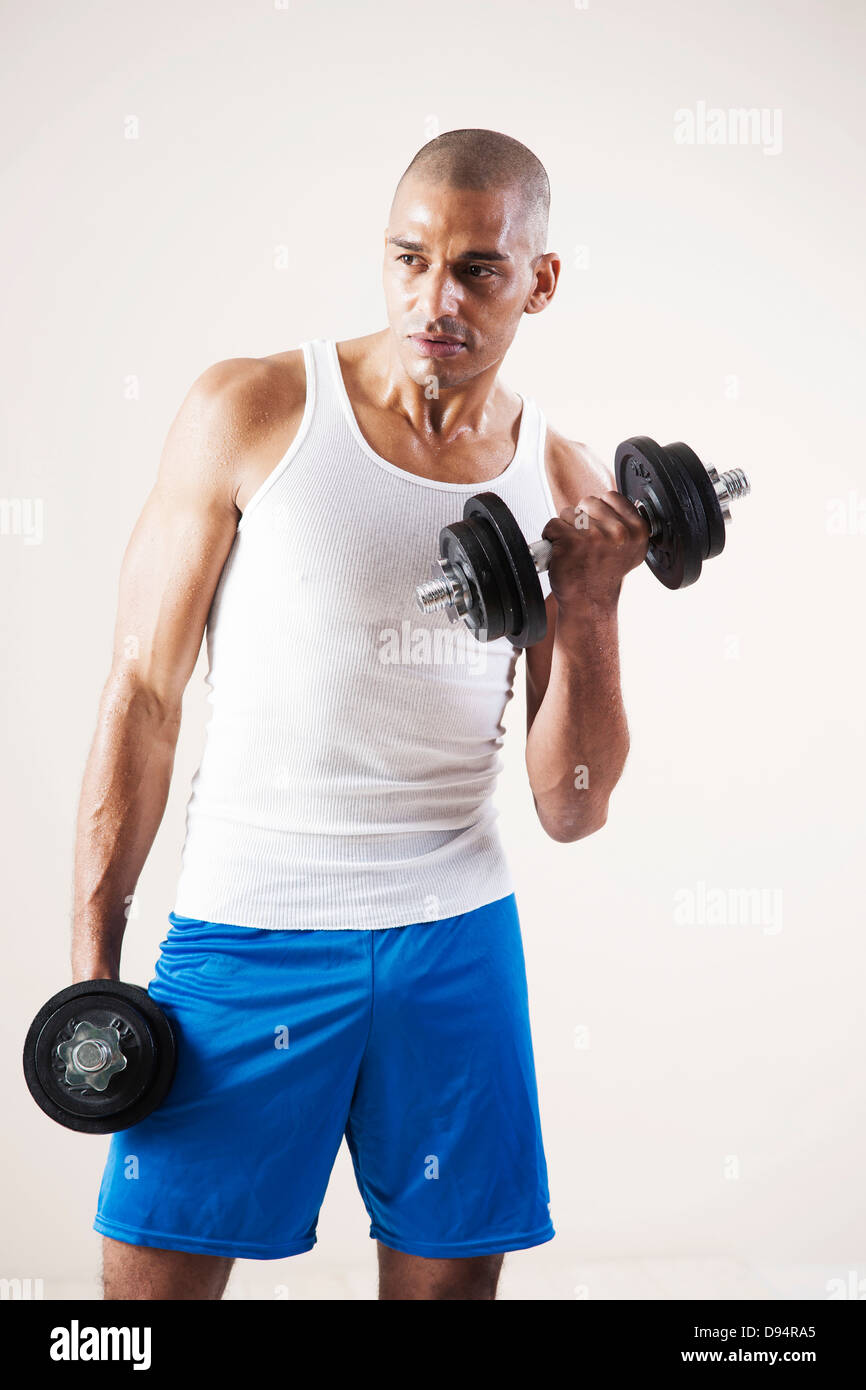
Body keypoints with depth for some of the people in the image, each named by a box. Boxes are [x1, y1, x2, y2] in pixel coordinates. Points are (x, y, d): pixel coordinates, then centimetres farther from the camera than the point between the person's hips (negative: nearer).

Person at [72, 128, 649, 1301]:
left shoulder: (566, 488, 3)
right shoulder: (252, 412, -5)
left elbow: (572, 811, 4)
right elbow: (144, 691, -2)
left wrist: (590, 607, -11)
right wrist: (91, 962, -4)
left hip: (457, 939, 3)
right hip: (246, 932, -2)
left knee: (451, 1276, 11)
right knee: (154, 1274, 1)